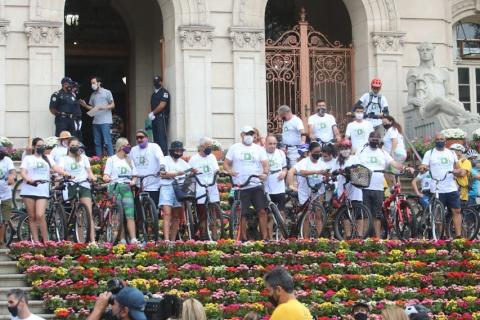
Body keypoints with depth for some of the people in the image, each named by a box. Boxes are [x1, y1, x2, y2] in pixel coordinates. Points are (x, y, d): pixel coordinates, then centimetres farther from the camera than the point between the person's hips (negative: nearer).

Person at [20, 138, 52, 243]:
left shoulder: (48, 158, 17)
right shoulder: (28, 158, 10)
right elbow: (23, 173, -2)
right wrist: (30, 180, -22)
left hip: (43, 191, 0)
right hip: (29, 190, 0)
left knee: (40, 215, -13)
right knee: (32, 217, 1)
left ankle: (46, 241, -7)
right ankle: (35, 241, 5)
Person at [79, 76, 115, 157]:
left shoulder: (107, 92, 0)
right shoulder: (93, 95, 16)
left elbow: (112, 105, -2)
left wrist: (103, 107, -17)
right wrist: (85, 105, 1)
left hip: (105, 121, -6)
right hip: (96, 122, 6)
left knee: (107, 141, -9)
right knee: (97, 142, 7)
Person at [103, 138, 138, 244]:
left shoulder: (129, 160, 19)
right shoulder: (111, 160, 8)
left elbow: (134, 176, 17)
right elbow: (105, 176, 2)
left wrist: (133, 181, -5)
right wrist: (107, 178, -21)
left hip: (126, 188, 2)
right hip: (115, 188, -2)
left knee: (130, 214, -10)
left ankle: (133, 239, -17)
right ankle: (122, 239, -1)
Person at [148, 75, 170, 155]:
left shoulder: (164, 92, -3)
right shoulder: (154, 94, 22)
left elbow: (162, 106, -12)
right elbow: (152, 106, 19)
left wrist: (152, 113, -6)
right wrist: (151, 114, -1)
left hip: (162, 117, -8)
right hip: (154, 118, 8)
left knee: (162, 136, -14)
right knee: (156, 137, 6)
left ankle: (164, 153, -19)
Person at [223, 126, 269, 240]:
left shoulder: (259, 149, 10)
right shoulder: (234, 148, 8)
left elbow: (265, 164, 4)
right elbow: (226, 164, 7)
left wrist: (265, 173, -17)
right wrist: (230, 171, -14)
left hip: (256, 185, 1)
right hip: (241, 187, -1)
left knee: (262, 210, -10)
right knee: (242, 214, 2)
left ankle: (265, 237, -6)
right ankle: (243, 239, 11)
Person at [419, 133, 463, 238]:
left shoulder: (451, 153, 13)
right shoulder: (429, 153, 4)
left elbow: (459, 169, 15)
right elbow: (423, 167, -4)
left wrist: (457, 171, -8)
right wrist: (423, 168, -28)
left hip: (452, 189, 3)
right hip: (437, 190, -3)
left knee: (456, 211, -3)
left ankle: (459, 235, -2)